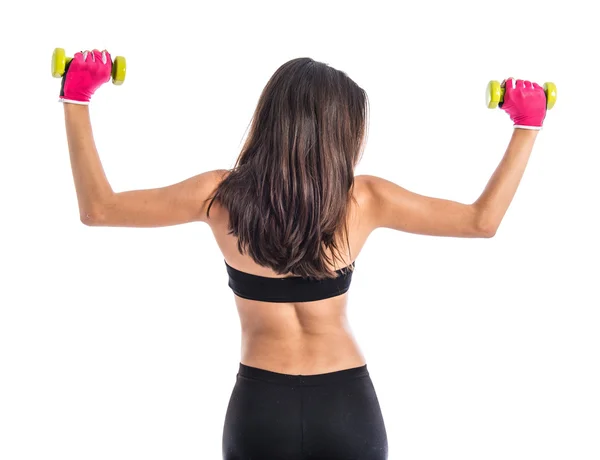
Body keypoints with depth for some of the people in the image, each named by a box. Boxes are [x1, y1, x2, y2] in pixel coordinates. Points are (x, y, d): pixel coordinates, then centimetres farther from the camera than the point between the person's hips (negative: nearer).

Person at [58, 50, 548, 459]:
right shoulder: (364, 199, -10)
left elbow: (98, 209, -1)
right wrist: (527, 125, 7)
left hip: (260, 405, 1)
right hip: (348, 405, 0)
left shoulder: (221, 194, -10)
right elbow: (484, 220, -1)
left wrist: (77, 99, 5)